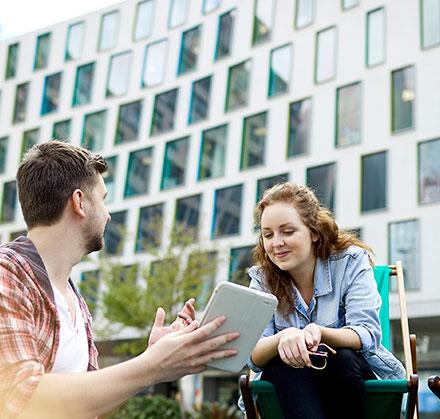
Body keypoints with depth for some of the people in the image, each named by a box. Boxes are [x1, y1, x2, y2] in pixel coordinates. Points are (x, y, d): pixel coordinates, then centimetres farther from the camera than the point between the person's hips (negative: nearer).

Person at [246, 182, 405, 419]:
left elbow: (367, 335, -17)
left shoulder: (351, 261, -6)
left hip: (350, 372, 0)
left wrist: (320, 333, -39)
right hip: (288, 384, 1)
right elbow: (254, 356, -12)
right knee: (283, 362, -32)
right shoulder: (262, 278, -1)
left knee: (338, 357, -33)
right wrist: (282, 339, -37)